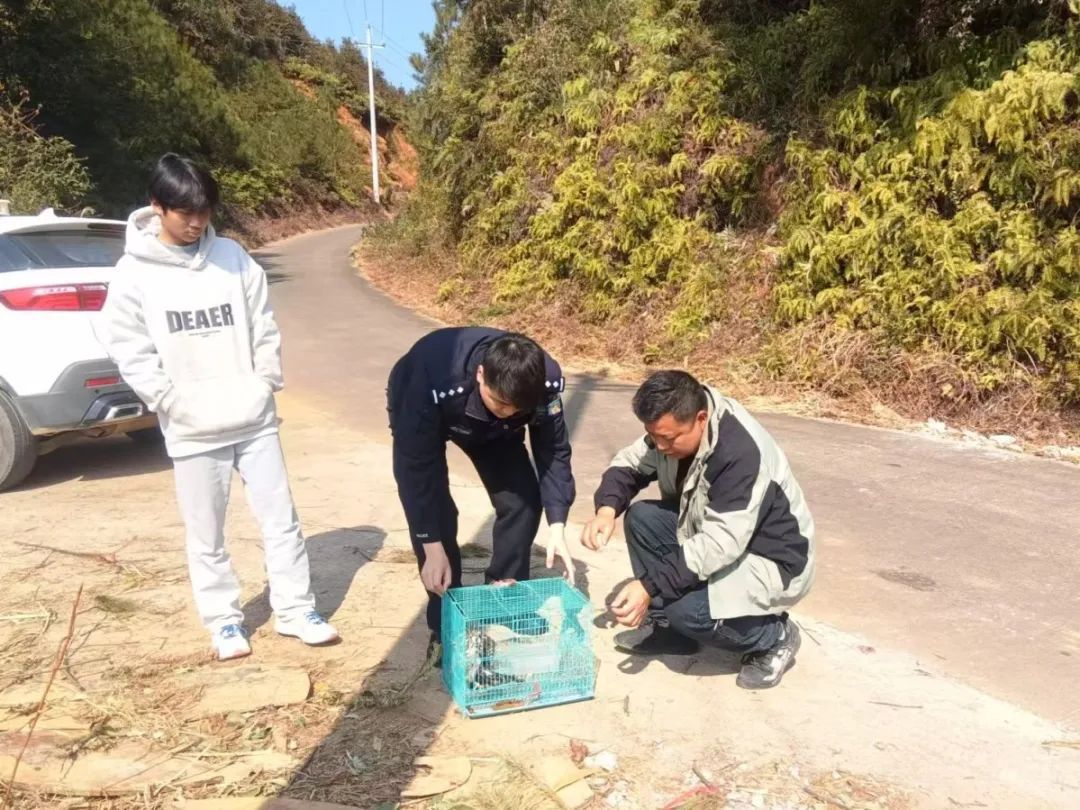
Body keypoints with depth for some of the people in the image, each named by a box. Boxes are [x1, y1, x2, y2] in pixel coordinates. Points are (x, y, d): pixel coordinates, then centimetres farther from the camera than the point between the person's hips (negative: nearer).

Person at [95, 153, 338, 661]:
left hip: (254, 419, 2)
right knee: (207, 535, 10)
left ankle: (295, 610, 23)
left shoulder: (232, 257, 2)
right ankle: (224, 620, 28)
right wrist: (173, 402, -11)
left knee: (280, 518, 8)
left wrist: (265, 384, -1)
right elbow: (127, 347, -6)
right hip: (192, 432, -2)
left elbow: (263, 327, 6)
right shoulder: (135, 273, -5)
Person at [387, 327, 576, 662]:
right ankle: (445, 626, 3)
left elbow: (553, 450, -20)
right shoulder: (434, 382, -45)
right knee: (435, 512, -16)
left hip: (490, 426, 3)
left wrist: (557, 526, -27)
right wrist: (433, 548, -30)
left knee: (523, 500, -9)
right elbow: (416, 466, -34)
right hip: (418, 412, -3)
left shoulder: (545, 380, -34)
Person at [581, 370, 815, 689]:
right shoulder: (673, 426, -10)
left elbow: (721, 545, -37)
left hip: (772, 560, -8)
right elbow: (629, 463, 0)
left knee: (687, 609, -30)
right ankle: (667, 627, 4)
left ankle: (776, 637, 1)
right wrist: (607, 507, -21)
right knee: (641, 517, -12)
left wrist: (650, 585, -39)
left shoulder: (742, 453, -34)